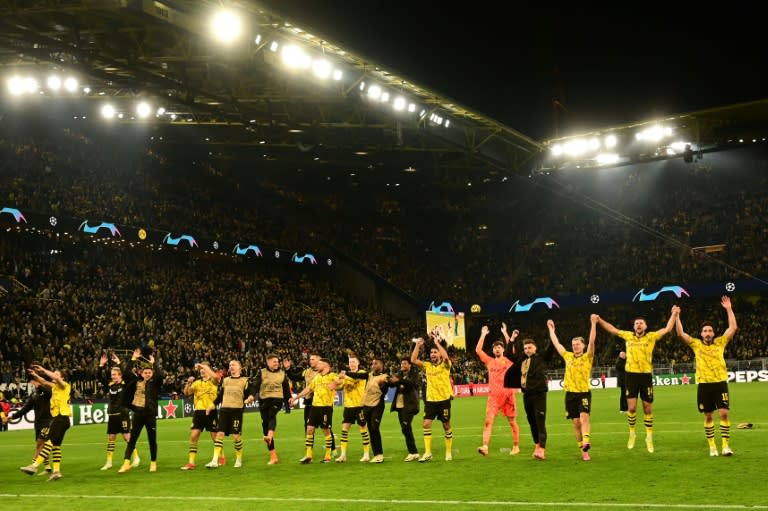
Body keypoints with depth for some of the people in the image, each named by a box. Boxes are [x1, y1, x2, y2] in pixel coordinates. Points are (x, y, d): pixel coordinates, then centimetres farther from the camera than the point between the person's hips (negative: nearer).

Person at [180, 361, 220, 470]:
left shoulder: (213, 381, 0)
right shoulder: (197, 383, 14)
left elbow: (215, 376, -25)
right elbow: (186, 393, 5)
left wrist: (202, 365, -20)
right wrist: (188, 383, -13)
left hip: (210, 412, -4)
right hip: (198, 411, 4)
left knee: (215, 436, 4)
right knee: (193, 436, -4)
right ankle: (191, 462, -1)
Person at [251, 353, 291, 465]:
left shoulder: (282, 373, 12)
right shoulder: (261, 373, 7)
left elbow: (286, 388, 18)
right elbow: (255, 385, -4)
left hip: (277, 400, -1)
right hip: (264, 401, 1)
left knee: (271, 414, -35)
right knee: (265, 426, 1)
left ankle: (270, 436, -61)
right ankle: (273, 457, 7)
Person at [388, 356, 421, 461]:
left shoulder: (414, 374, -1)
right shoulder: (399, 374, 16)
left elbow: (412, 383, -21)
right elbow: (392, 384, 6)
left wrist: (399, 380, -32)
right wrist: (391, 380, -17)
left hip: (409, 405, -7)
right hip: (399, 405, 7)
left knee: (406, 428, -14)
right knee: (406, 430, 8)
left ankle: (413, 452, -9)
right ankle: (413, 452, 16)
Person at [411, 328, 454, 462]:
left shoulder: (445, 365, -4)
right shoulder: (427, 365, 8)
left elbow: (446, 356, -26)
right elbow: (413, 360, -1)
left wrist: (437, 342, -20)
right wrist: (417, 345, -6)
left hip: (443, 399, -3)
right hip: (430, 400, 3)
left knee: (446, 425, 6)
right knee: (426, 424, -6)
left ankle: (449, 452, 19)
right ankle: (427, 453, -1)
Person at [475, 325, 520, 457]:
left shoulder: (509, 361, 6)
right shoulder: (489, 361, 12)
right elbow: (478, 350, 6)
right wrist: (483, 334, 6)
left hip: (508, 395, -1)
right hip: (493, 396, 1)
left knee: (512, 422, 7)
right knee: (488, 421, -13)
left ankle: (516, 446, 19)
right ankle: (485, 447, -20)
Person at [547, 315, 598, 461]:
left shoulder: (587, 357, 1)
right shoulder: (568, 356, 11)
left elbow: (592, 341, -12)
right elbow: (556, 343, 19)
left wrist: (593, 324, -20)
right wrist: (551, 328, 25)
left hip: (584, 393, -4)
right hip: (570, 394, 4)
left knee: (584, 418, -22)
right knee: (576, 422, 3)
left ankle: (586, 443, -39)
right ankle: (583, 450, 9)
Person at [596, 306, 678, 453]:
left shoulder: (651, 336, 2)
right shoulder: (628, 335, 8)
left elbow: (668, 329, -2)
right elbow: (612, 329, 17)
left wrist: (674, 314, -11)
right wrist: (600, 320, 13)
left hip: (646, 375, -1)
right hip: (631, 375, 1)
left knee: (648, 409, 6)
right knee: (631, 407, -3)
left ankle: (649, 438, 17)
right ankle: (632, 433, 18)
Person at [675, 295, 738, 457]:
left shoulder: (720, 342, 6)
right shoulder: (696, 344, 5)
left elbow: (733, 328, -1)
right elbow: (680, 334, -3)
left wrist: (728, 309, -4)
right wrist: (677, 316, -10)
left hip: (720, 383, 0)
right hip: (704, 384, 0)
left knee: (724, 413, -8)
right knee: (708, 416, 6)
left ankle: (726, 446, -4)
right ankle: (712, 446, 14)